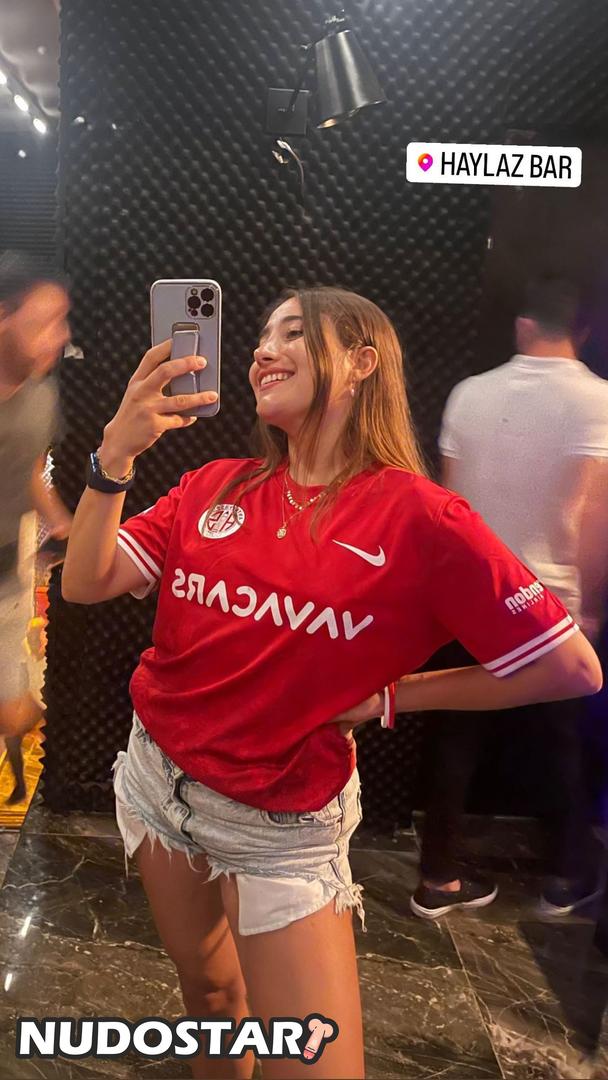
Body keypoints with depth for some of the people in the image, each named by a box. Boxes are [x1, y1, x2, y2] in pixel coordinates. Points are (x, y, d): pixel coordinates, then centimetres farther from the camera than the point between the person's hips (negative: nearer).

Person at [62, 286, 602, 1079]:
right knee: (207, 995, 25)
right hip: (158, 781, 5)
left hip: (283, 826, -4)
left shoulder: (420, 517, -17)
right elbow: (84, 584, -6)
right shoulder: (215, 488, -2)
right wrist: (114, 457, -22)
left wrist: (391, 695, -11)